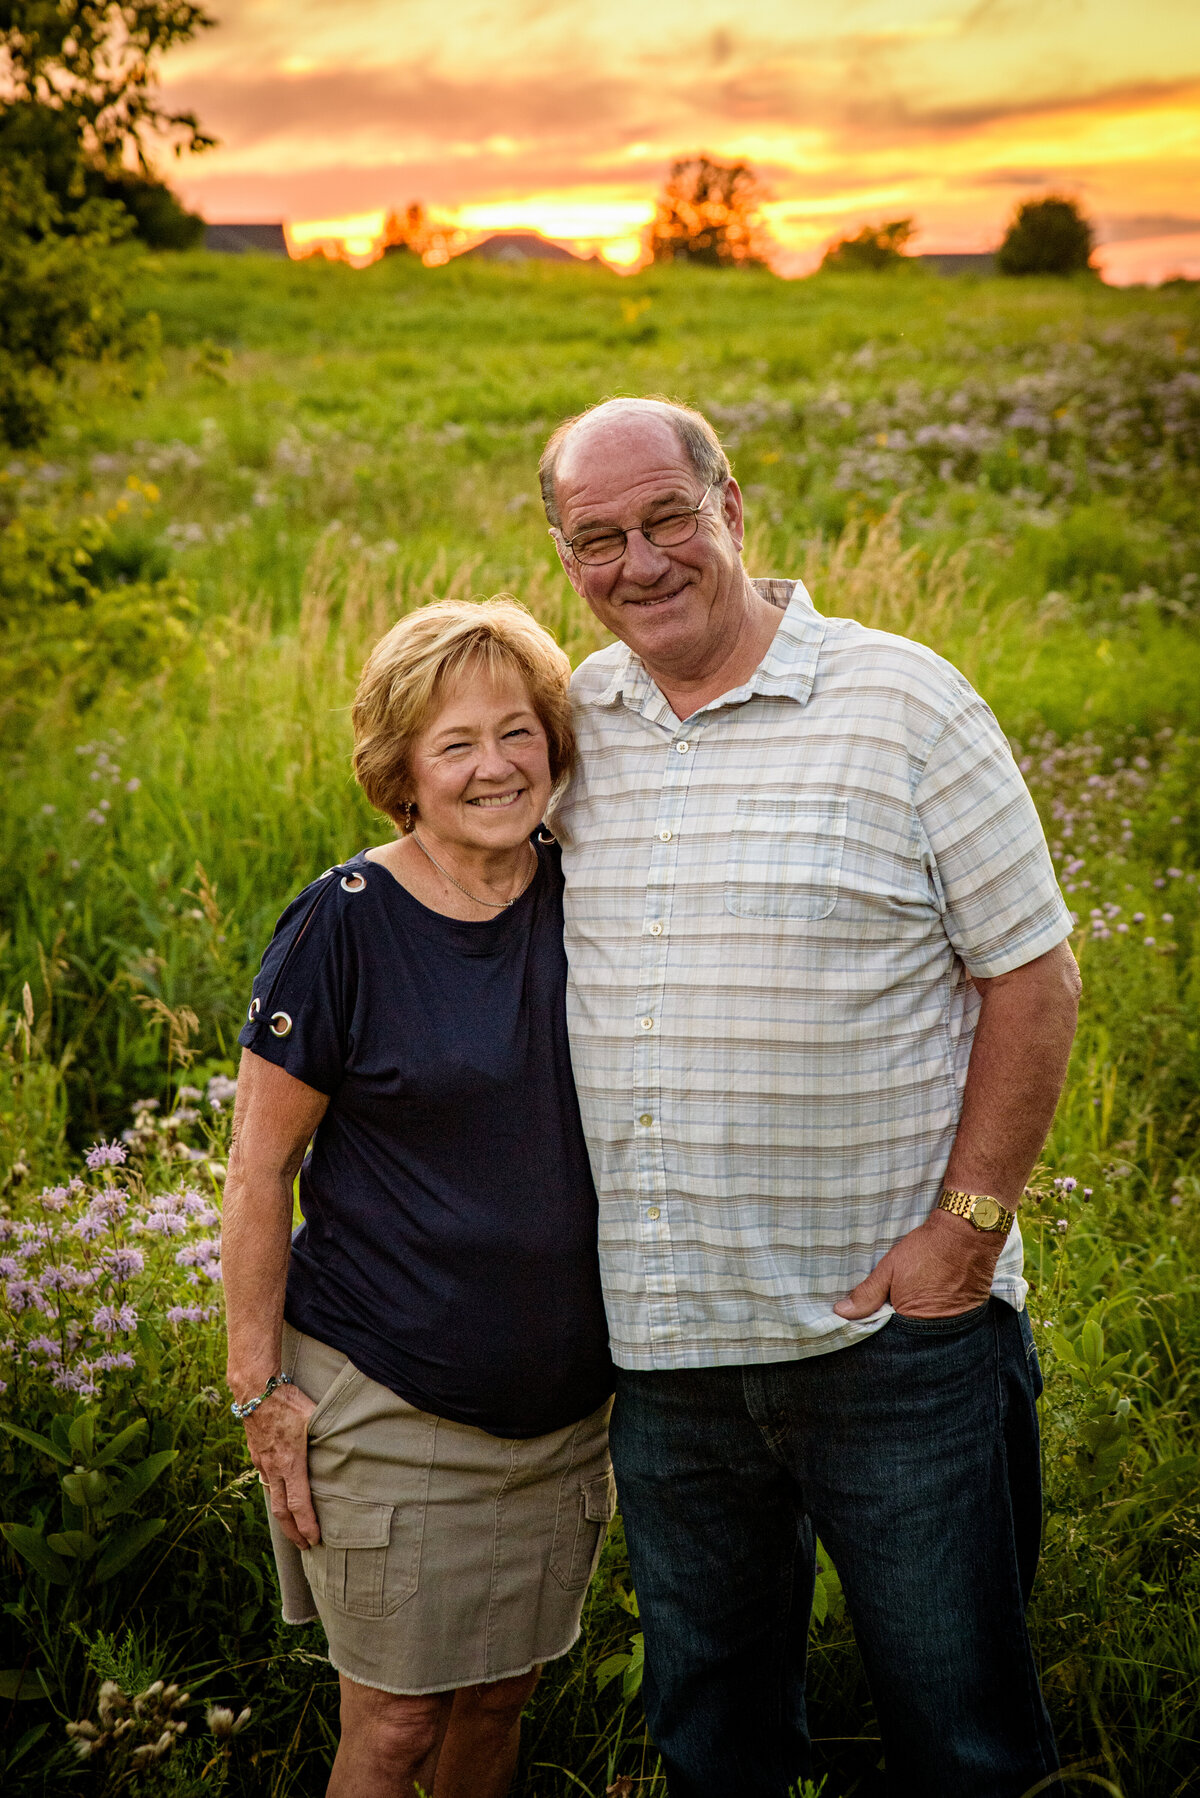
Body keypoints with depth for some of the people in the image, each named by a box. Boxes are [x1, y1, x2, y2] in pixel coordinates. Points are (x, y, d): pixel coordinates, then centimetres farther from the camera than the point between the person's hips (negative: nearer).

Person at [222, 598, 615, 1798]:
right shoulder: (345, 925, -14)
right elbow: (259, 1168, -9)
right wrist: (258, 1386, -8)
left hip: (565, 1399, 4)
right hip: (387, 1403, -4)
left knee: (500, 1699, 18)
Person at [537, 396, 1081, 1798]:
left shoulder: (902, 703, -7)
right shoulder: (576, 717, 5)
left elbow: (1032, 974, -6)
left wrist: (970, 1222, -12)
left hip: (892, 1324, -4)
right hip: (659, 1338, 4)